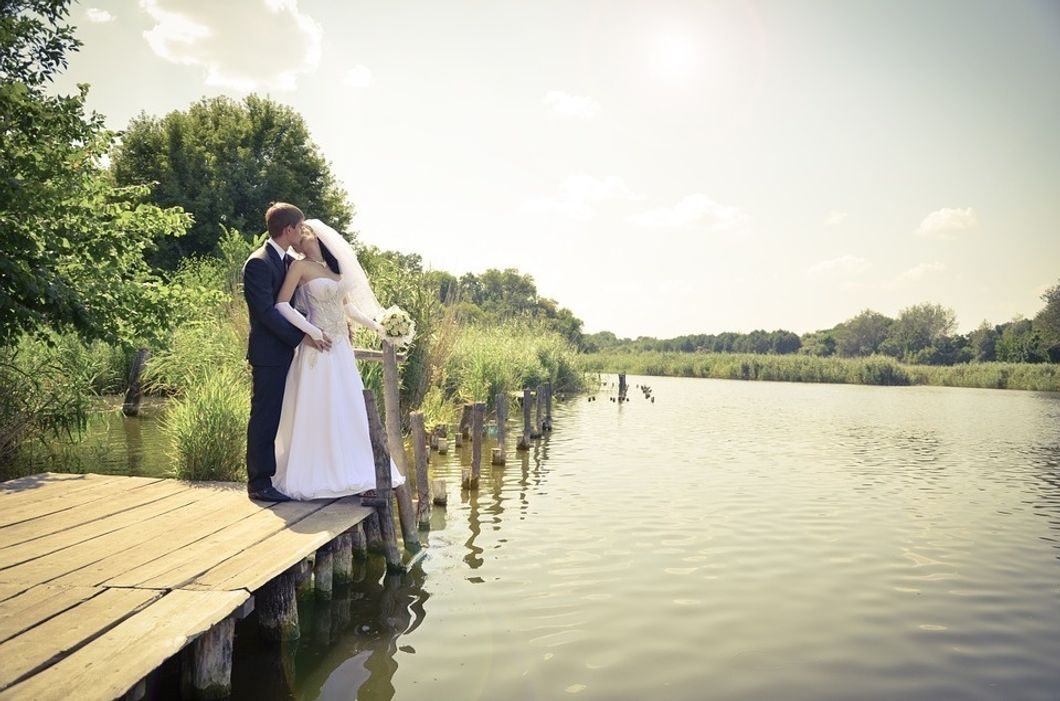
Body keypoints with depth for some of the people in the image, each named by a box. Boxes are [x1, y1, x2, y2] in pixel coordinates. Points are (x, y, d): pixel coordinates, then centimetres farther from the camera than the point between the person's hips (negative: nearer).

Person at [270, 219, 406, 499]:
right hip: (318, 349, -6)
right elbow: (281, 304, -10)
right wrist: (312, 331, -17)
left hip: (342, 348, 6)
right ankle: (317, 477, 7)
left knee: (348, 411, 8)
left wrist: (374, 324, 19)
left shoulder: (335, 267, 15)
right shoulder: (300, 267, -3)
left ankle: (352, 475, 16)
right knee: (316, 412, -3)